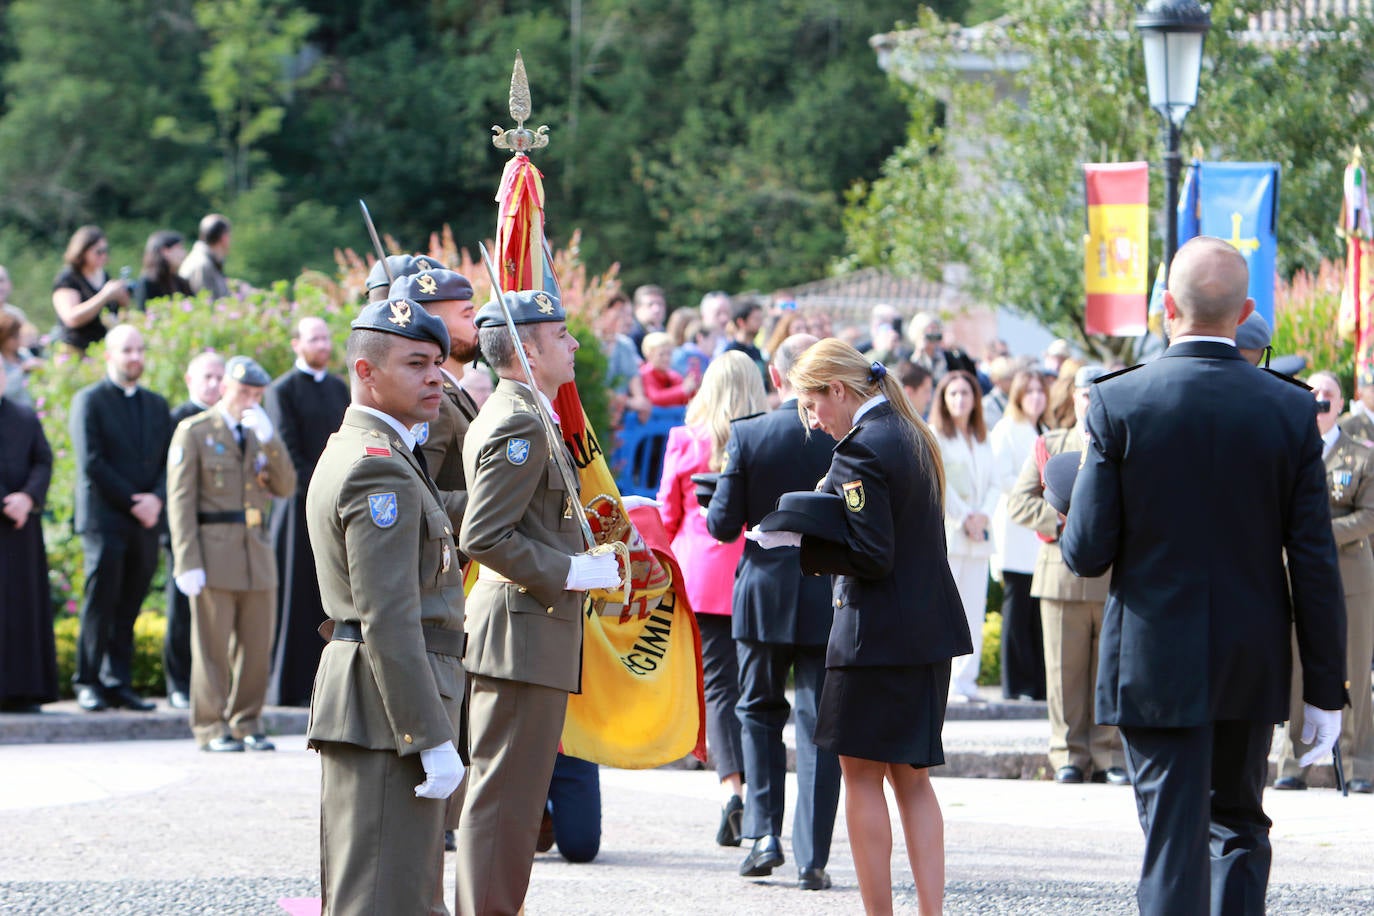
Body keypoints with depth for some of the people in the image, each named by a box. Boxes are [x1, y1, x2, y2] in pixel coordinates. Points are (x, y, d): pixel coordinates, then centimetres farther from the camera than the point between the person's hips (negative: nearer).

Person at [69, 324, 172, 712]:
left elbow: (169, 460, 12)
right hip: (104, 517, -5)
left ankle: (118, 682, 6)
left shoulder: (156, 405, 18)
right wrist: (132, 502, -12)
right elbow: (91, 463, -8)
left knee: (128, 608, 4)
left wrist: (156, 498, -7)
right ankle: (88, 683, -3)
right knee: (101, 603, -7)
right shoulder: (89, 401, 1)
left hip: (145, 522, 5)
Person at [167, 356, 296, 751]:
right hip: (214, 554, -5)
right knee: (212, 646, -4)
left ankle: (247, 724, 14)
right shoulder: (194, 432, 0)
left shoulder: (260, 434, 17)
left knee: (256, 645, 5)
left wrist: (269, 439, -7)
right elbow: (180, 500, -5)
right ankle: (212, 728, 1)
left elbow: (285, 488, 6)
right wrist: (187, 562, -13)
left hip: (257, 554, 5)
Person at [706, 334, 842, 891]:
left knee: (759, 712, 19)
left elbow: (722, 524, -6)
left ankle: (764, 832, 8)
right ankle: (812, 858, 1)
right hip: (830, 599, 0)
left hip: (764, 597, 0)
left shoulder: (747, 436, -8)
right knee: (819, 727, 4)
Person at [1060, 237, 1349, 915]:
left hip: (1155, 667, -2)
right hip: (1253, 668, 2)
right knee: (1240, 826, 20)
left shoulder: (1118, 403, -11)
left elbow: (1088, 552, -10)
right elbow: (1316, 566, -4)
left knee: (1173, 841, 0)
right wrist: (1325, 691, 2)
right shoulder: (1291, 410, -5)